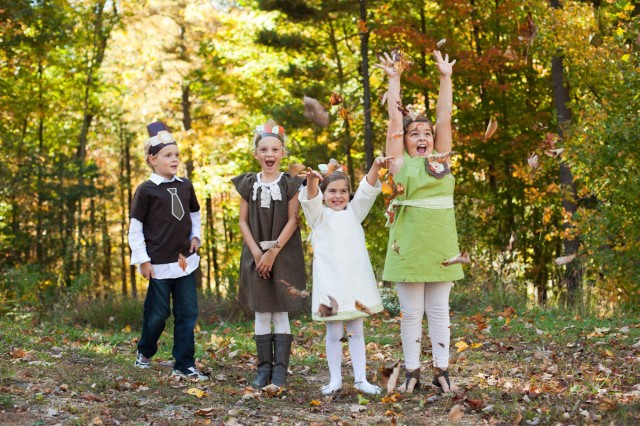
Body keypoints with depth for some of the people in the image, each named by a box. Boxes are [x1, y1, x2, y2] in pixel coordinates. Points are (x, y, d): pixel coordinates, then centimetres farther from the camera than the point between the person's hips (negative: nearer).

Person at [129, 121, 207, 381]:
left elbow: (195, 214, 24)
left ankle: (184, 365, 10)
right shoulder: (146, 191, -8)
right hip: (160, 264, -4)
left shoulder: (185, 186, 6)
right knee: (158, 314, 6)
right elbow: (135, 228, -5)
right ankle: (145, 352, 32)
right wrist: (143, 260, -8)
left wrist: (195, 236, 7)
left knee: (187, 314, 3)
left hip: (185, 262, 5)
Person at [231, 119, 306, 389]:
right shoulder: (248, 183, 6)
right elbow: (243, 221, 4)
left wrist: (273, 252, -12)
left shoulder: (290, 183, -1)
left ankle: (280, 370, 0)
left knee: (280, 313, -2)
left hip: (283, 254, -2)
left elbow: (292, 220, -5)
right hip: (256, 254, 2)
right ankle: (264, 368, 8)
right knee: (261, 313, 4)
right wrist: (257, 252, -8)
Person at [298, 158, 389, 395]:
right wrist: (312, 181, -38)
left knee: (356, 331, 7)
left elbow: (367, 191, 0)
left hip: (356, 280, 2)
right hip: (329, 281, -2)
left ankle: (360, 379, 11)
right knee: (334, 333, 2)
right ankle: (335, 380, 10)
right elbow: (311, 199, -15)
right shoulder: (319, 215, 5)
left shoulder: (354, 212, 13)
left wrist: (376, 167, -18)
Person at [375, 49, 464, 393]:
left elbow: (444, 117, 10)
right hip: (408, 245, -2)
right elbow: (395, 119, 5)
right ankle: (412, 372, 9)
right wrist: (394, 79, 8)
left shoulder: (441, 158, 11)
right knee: (411, 313, 3)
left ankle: (441, 371, 11)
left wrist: (445, 78, 9)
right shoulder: (401, 162, 4)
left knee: (439, 312, 7)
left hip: (440, 245, 2)